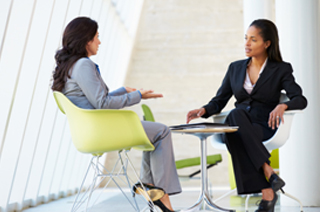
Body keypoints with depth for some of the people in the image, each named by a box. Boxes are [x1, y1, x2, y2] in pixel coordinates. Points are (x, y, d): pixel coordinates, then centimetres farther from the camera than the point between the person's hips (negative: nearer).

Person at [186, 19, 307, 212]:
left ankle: (267, 194, -35)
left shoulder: (281, 70, 5)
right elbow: (219, 101, 15)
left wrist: (282, 105, -29)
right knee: (236, 114, -37)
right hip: (238, 125, 3)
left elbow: (300, 100, -7)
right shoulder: (235, 68, 16)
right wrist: (204, 110, -8)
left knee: (234, 130, -37)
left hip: (264, 127, -3)